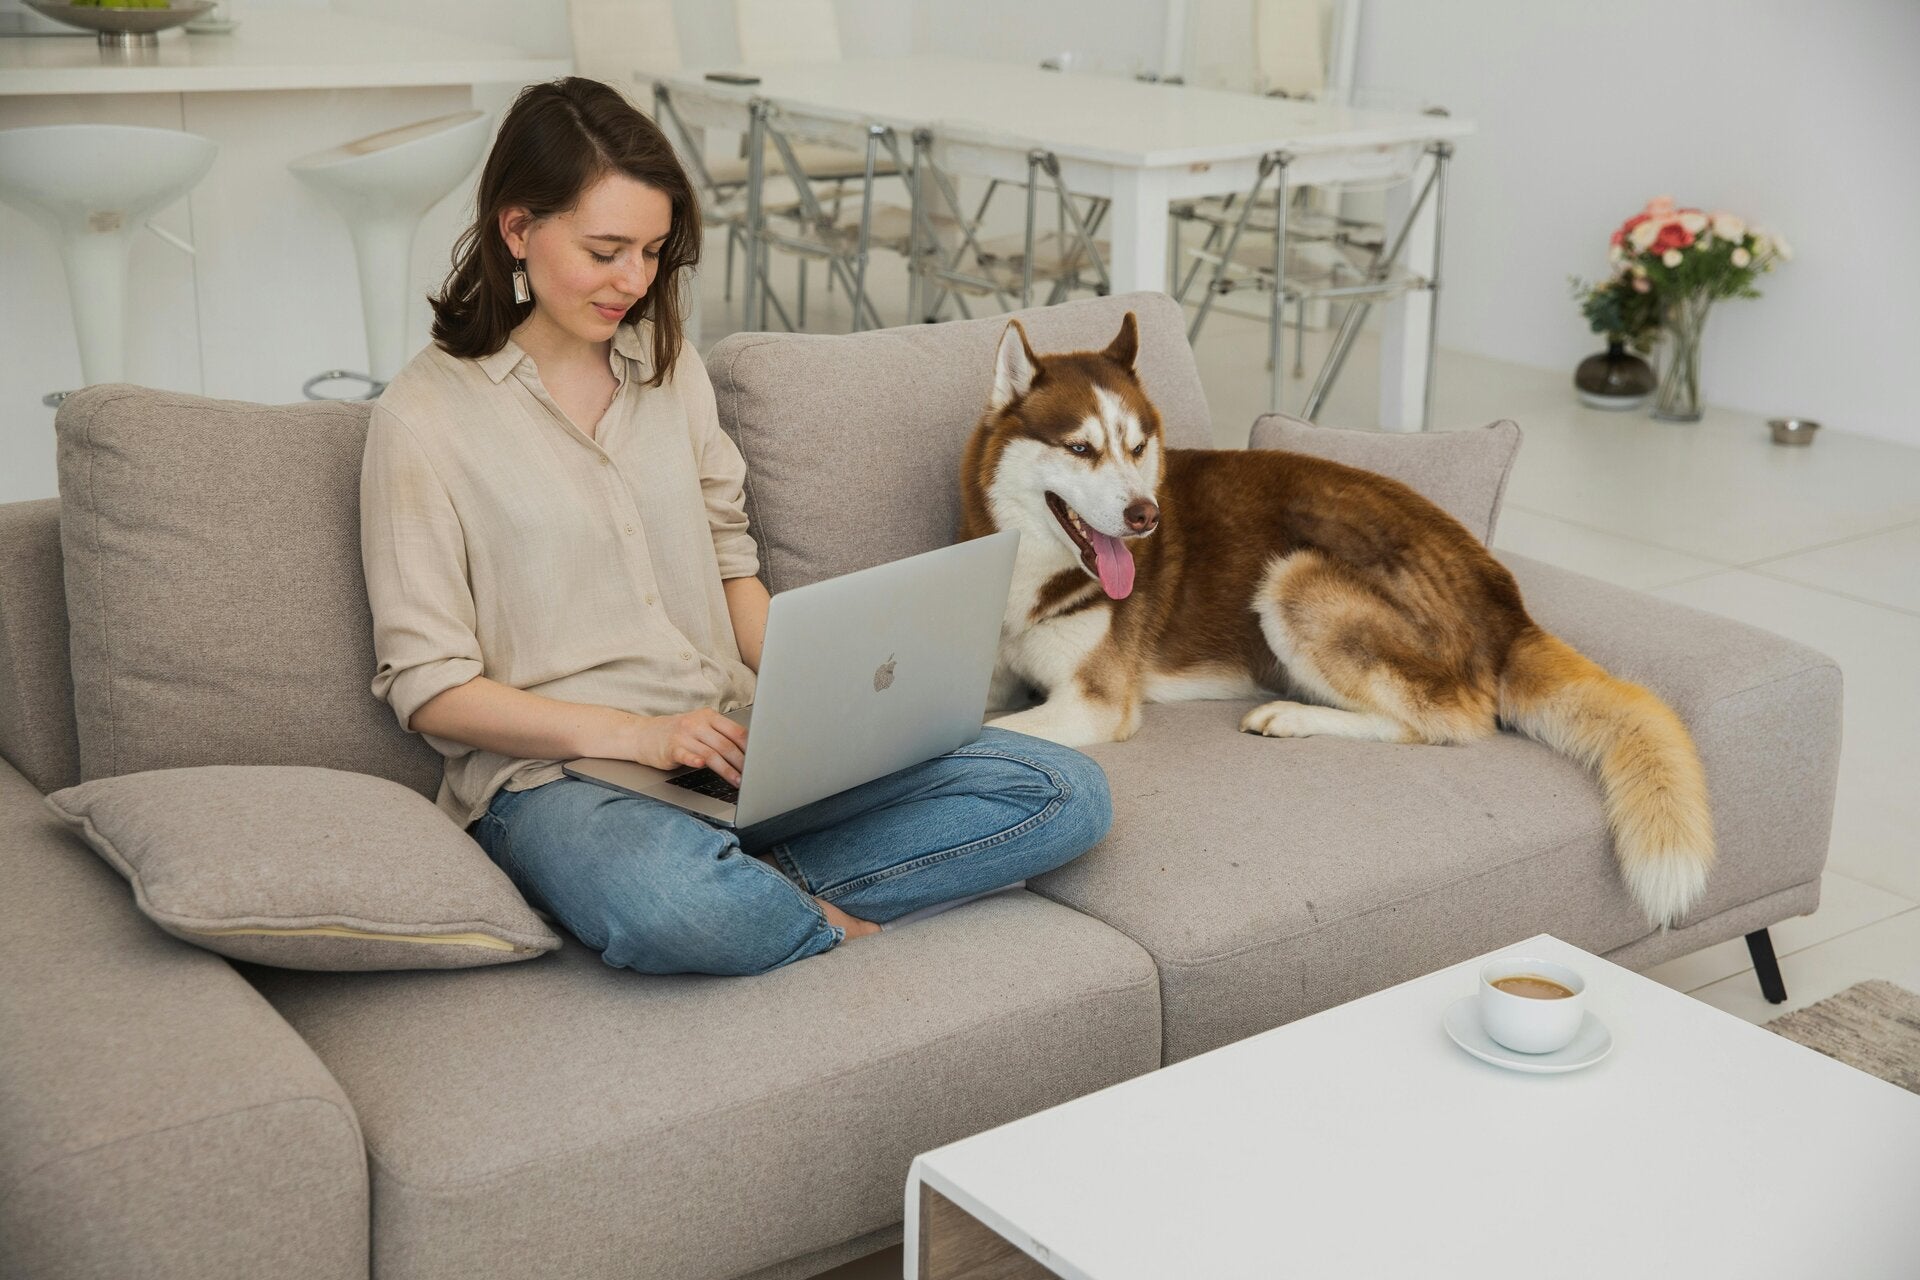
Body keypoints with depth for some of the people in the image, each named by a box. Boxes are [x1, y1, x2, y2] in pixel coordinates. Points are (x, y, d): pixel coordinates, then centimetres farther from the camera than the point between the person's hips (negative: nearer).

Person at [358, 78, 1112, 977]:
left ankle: (753, 895, -17)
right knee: (674, 911, -43)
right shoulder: (423, 416, -3)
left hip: (732, 746, 6)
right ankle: (836, 923, -11)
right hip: (553, 771, -5)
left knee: (1066, 794, -11)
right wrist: (635, 734, -18)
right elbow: (428, 686, -6)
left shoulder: (669, 364, 14)